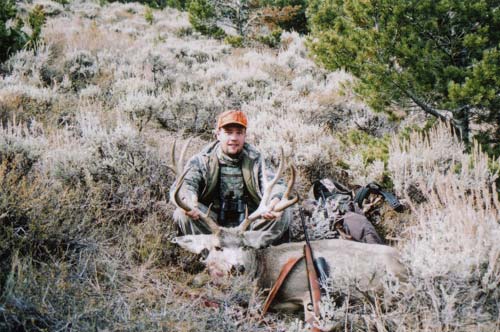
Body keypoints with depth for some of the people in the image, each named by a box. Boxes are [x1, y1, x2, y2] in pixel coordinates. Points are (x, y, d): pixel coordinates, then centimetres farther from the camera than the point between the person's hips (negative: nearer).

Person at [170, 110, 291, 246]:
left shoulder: (255, 159, 5)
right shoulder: (202, 160, 0)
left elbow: (275, 184, -8)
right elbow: (184, 183, -16)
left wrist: (276, 200, -35)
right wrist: (186, 201, -42)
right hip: (212, 223, -1)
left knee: (283, 213, -21)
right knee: (182, 214, -27)